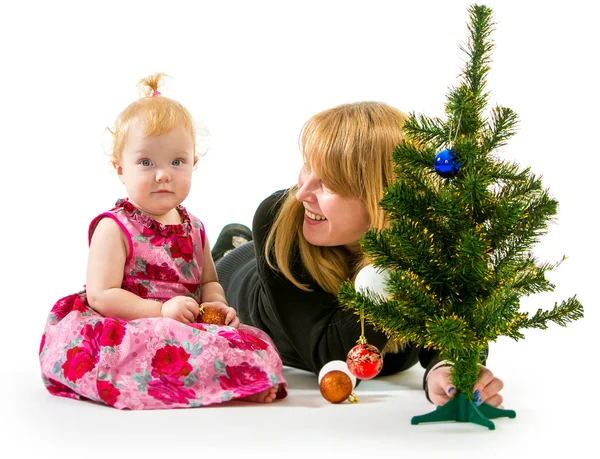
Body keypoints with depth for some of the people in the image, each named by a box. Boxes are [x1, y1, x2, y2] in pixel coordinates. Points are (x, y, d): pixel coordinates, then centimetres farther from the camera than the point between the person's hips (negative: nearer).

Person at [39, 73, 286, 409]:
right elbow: (100, 295, -13)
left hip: (189, 329, 6)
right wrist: (161, 310, -23)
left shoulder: (193, 227, 14)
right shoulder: (114, 228, -6)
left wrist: (217, 304, -2)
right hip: (124, 336, -6)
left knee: (256, 344, -20)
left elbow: (209, 281, 23)